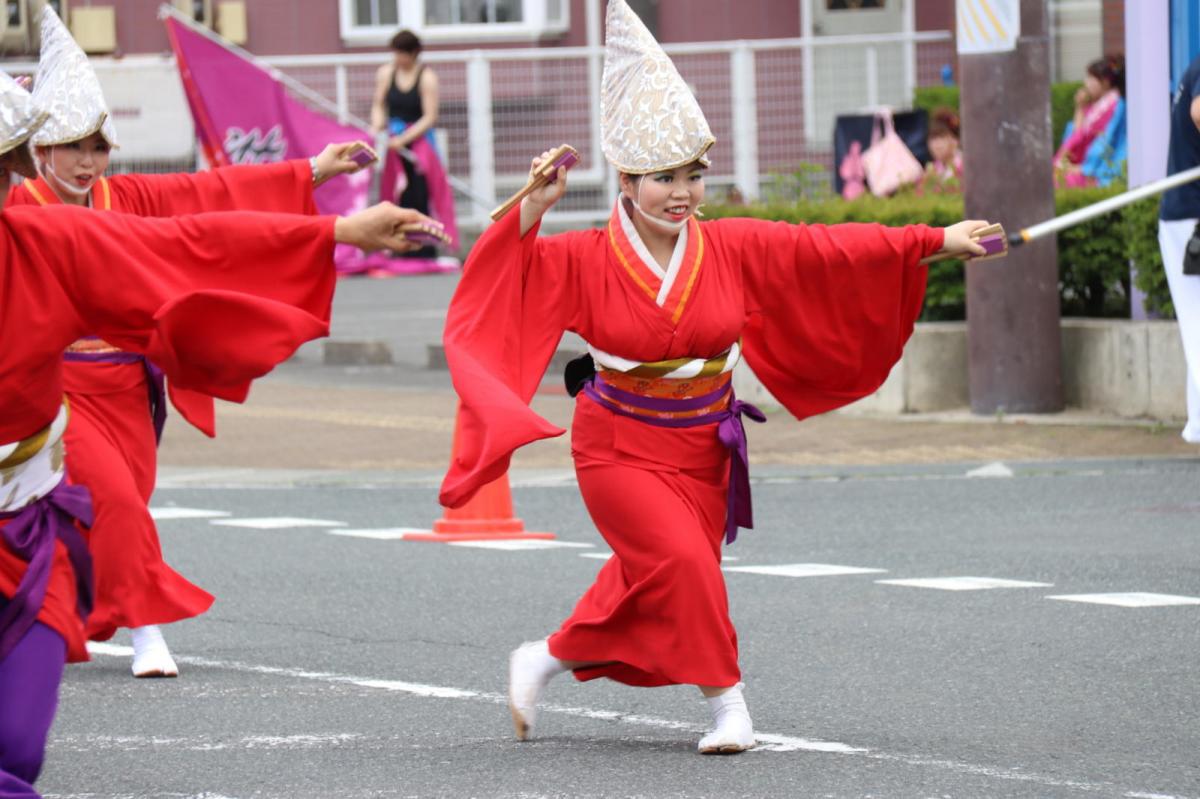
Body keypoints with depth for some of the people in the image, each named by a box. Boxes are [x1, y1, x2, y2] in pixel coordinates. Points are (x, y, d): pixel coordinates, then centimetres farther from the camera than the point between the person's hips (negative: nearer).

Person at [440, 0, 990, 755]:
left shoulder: (734, 249, -6)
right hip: (622, 448, -4)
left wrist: (937, 241, -6)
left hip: (703, 447, 4)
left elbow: (831, 249, -5)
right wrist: (534, 207, -36)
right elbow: (512, 272, -20)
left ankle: (546, 662, 36)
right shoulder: (588, 260, -13)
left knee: (647, 587, 11)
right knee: (682, 560, -22)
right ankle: (727, 703, -9)